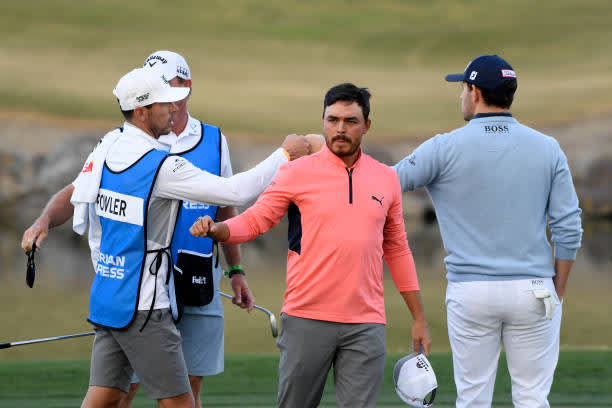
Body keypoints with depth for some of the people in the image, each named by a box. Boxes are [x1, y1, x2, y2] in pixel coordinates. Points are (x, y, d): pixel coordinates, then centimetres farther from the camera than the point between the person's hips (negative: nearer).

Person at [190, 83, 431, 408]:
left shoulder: (386, 179, 10)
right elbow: (254, 220, -1)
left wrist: (419, 319, 17)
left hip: (365, 324, 2)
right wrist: (215, 230, -23)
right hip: (306, 320, -2)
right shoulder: (298, 173, 1)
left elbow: (397, 251, 18)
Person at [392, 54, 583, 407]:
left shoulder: (446, 148, -5)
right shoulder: (547, 149, 2)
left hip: (470, 292, -1)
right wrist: (557, 293, 8)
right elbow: (568, 229, 0)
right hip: (532, 291, 1)